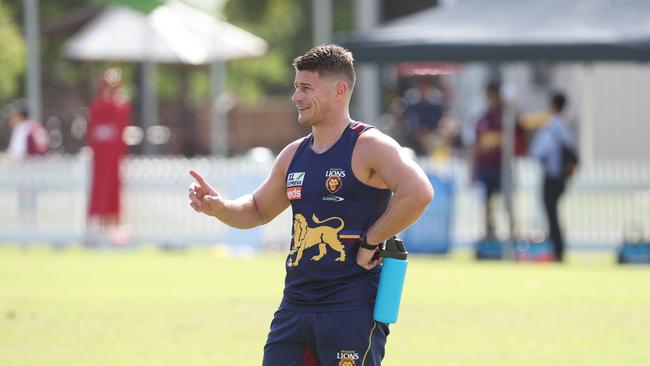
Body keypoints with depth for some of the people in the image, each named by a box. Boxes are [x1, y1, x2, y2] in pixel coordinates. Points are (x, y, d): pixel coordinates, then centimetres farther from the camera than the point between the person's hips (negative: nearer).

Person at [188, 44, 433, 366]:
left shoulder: (368, 147, -9)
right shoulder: (294, 155, 14)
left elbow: (418, 192, -25)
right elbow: (258, 210, 28)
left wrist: (370, 242, -20)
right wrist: (218, 207, 8)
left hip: (352, 310, -7)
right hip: (295, 306, 7)